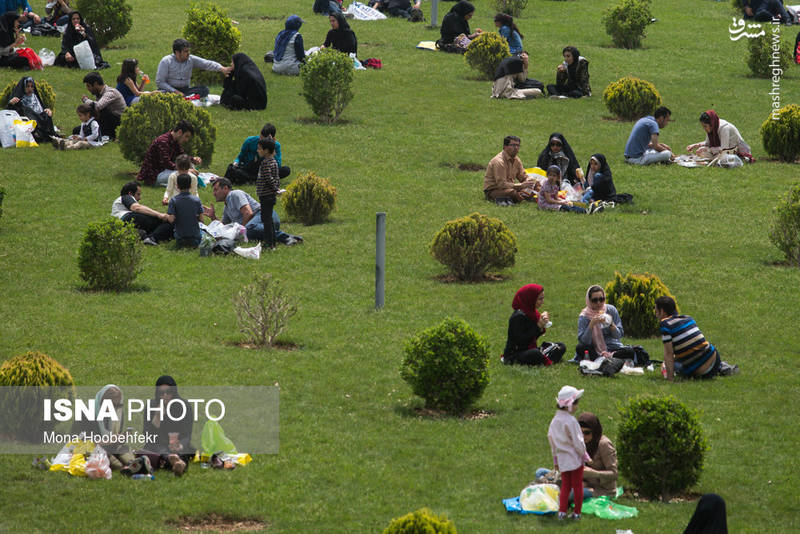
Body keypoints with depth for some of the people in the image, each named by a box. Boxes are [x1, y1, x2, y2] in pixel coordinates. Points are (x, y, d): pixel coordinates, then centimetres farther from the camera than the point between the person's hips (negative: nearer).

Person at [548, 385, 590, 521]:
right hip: (575, 458, -7)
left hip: (562, 459, 7)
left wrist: (555, 456, 19)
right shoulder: (571, 421, -21)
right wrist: (583, 454, -3)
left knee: (565, 485, 15)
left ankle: (562, 511, 9)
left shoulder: (555, 420, 3)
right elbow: (577, 441, -18)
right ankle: (577, 512, 13)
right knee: (577, 486, 7)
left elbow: (550, 437, 10)